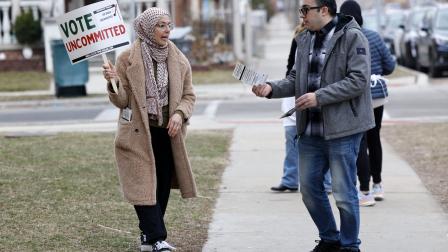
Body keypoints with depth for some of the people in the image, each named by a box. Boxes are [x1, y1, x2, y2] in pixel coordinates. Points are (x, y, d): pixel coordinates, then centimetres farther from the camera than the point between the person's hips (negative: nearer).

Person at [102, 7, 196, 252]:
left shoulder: (178, 60, 4)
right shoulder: (128, 59, -6)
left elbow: (189, 95, 9)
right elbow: (121, 101, -5)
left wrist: (179, 114, -10)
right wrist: (113, 82, -25)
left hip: (168, 133, 4)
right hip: (139, 133, -4)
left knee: (163, 186, 8)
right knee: (145, 185, -9)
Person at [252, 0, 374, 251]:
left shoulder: (352, 37, -10)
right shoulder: (305, 40, 12)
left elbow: (358, 80, -17)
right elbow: (295, 79, 15)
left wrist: (319, 97, -21)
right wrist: (272, 88, -3)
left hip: (342, 128, -7)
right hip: (311, 130, 7)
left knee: (344, 193, -1)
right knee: (310, 188, 13)